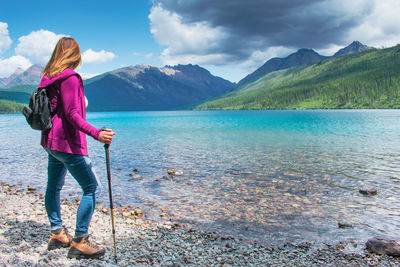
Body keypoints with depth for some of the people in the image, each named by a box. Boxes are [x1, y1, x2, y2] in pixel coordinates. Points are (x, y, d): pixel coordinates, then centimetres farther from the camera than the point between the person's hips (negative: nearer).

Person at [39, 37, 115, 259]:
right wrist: (96, 133, -32)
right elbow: (72, 114, -23)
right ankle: (79, 242, -1)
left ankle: (57, 234, 33)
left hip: (51, 141, 11)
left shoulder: (48, 77, 11)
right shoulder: (70, 77, -15)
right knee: (92, 188, -5)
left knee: (54, 186, 18)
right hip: (67, 143, -10)